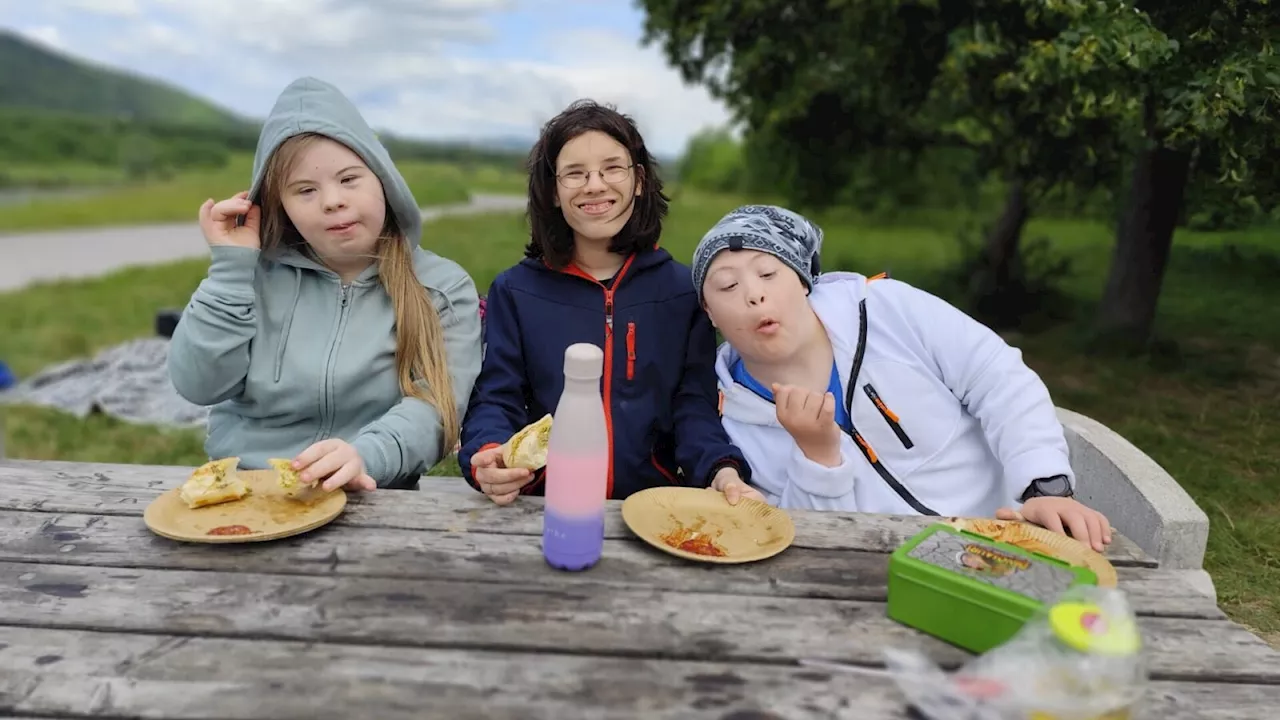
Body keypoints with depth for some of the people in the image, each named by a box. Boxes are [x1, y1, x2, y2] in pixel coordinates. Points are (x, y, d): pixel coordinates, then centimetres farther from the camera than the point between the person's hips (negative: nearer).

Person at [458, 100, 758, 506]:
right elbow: (495, 401, 2)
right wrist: (488, 458, -21)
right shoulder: (514, 291, 7)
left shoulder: (681, 288, 7)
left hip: (657, 507, 0)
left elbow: (695, 405, 2)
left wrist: (722, 471, -19)